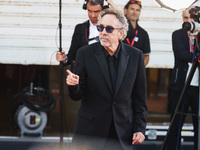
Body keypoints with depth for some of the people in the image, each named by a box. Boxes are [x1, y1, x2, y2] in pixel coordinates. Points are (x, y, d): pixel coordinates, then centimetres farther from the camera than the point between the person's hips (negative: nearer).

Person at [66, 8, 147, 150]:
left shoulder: (135, 56, 1)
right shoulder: (85, 53, -2)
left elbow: (140, 97, 6)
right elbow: (77, 96, -1)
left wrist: (139, 128, 2)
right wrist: (73, 85, -23)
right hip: (90, 132, -1)